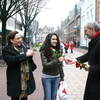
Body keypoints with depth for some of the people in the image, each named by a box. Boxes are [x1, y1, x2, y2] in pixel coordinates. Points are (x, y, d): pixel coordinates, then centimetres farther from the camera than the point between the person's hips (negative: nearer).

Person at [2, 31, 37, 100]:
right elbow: (10, 60, -26)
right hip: (15, 80, -5)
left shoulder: (23, 47, 9)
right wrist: (26, 55, -26)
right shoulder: (6, 50, -7)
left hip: (27, 78, 5)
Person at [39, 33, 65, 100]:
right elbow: (45, 65, -17)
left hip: (56, 77, 4)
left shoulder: (57, 50, 3)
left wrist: (62, 77, 9)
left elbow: (60, 65, 8)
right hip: (47, 77, -4)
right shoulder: (44, 51, -9)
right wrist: (57, 60, -27)